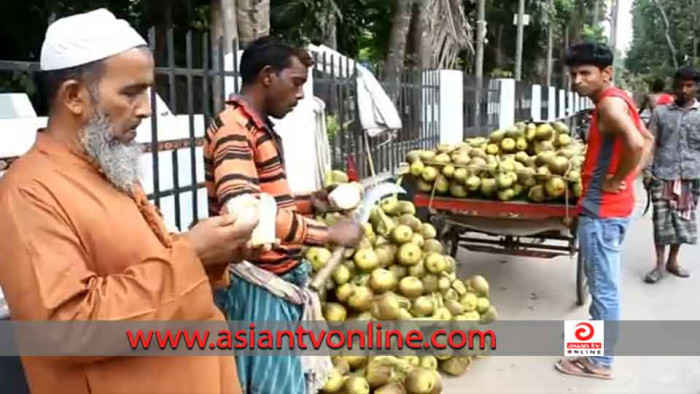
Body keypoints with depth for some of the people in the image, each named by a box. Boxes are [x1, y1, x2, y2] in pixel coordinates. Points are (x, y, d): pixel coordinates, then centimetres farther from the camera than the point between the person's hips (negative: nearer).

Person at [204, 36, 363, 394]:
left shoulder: (260, 129, 13)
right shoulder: (233, 129, -19)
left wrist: (310, 203, 5)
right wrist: (329, 234, -26)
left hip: (279, 281, 10)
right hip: (258, 286, -10)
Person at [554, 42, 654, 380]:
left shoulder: (609, 102, -17)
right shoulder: (616, 101, 13)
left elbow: (636, 144, -35)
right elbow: (647, 139, 24)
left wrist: (617, 180, -20)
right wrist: (631, 175, 14)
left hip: (601, 208, -10)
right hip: (611, 206, 10)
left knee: (603, 287, -1)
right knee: (603, 284, 20)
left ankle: (600, 362, 10)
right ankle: (598, 346, 33)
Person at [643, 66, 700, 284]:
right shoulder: (660, 112, 4)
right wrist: (647, 171, -2)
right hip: (663, 174, -1)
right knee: (661, 219, 0)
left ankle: (672, 261, 22)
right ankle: (660, 264, 9)